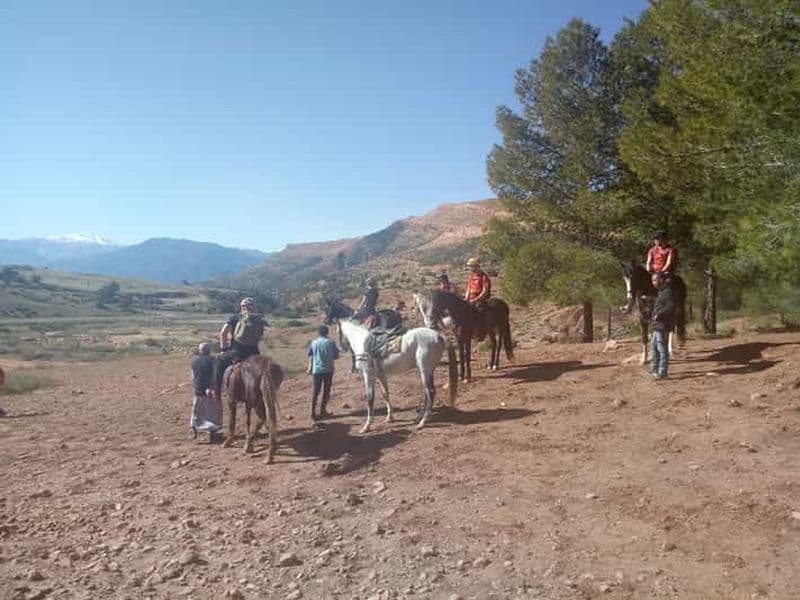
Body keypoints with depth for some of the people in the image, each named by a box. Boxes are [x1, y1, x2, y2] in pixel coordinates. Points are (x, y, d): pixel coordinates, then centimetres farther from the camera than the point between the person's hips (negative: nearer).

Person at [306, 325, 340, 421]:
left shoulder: (313, 343, 0)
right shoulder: (331, 342, -4)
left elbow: (310, 358, 1)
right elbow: (336, 356, 0)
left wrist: (309, 369, 12)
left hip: (316, 370, 1)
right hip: (328, 370, -1)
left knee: (315, 392, 7)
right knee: (326, 391, 11)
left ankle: (313, 413, 6)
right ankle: (323, 411, 16)